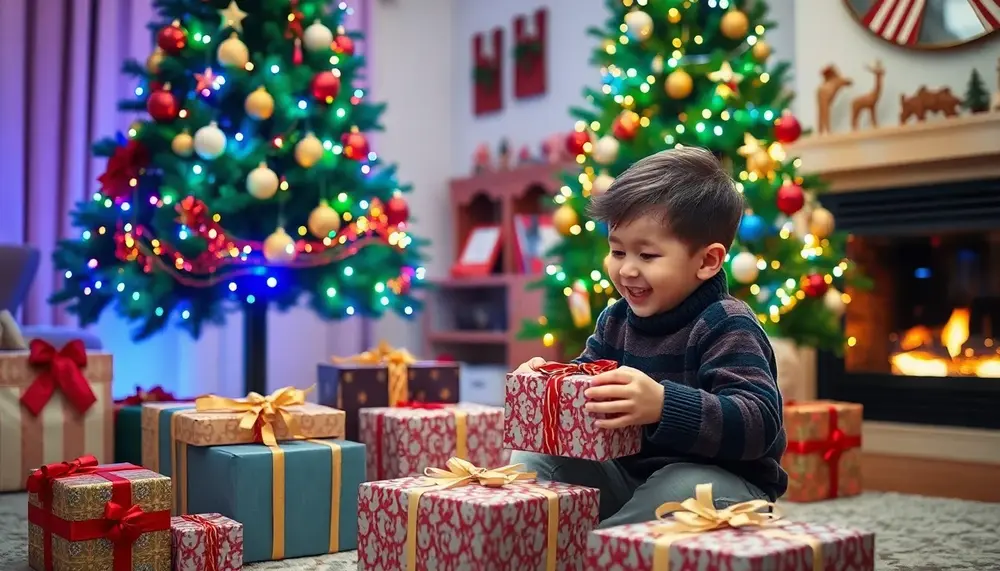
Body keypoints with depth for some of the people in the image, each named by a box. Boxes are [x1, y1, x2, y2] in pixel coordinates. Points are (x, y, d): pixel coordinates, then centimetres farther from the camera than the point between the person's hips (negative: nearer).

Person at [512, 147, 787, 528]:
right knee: (530, 460, -1)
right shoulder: (615, 321, 6)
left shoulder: (726, 326, -17)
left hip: (720, 480, -7)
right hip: (625, 474, 7)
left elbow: (760, 422, -30)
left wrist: (663, 404, -44)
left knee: (687, 490, -39)